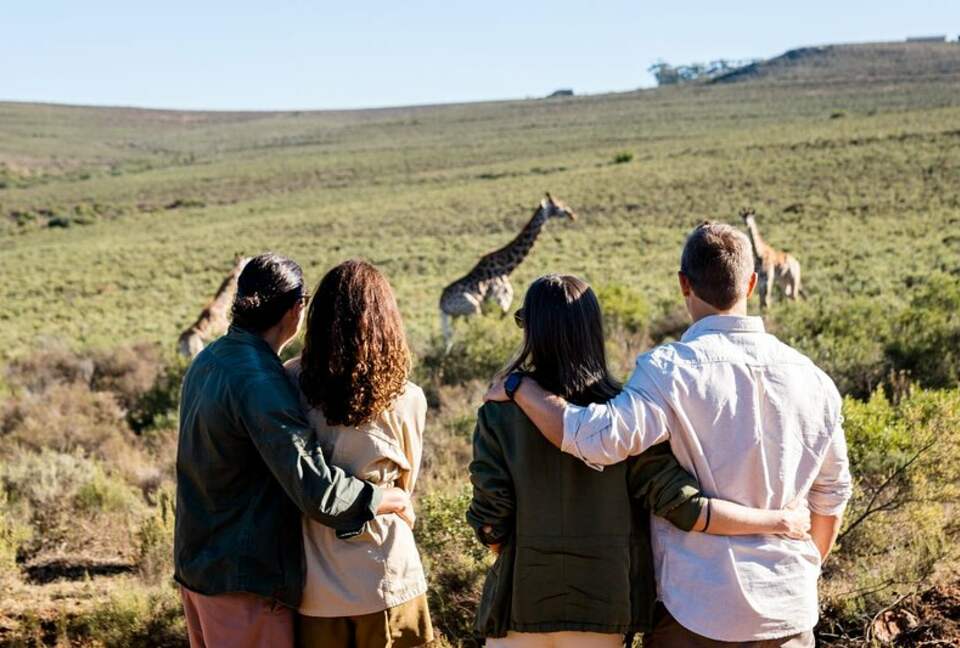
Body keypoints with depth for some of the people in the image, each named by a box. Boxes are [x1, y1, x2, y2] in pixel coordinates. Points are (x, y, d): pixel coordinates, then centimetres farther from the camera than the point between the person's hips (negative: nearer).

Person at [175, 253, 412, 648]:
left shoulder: (207, 361, 4)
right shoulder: (260, 383, -24)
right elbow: (318, 493, -29)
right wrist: (394, 498, -12)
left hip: (196, 562, 9)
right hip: (244, 579, -9)